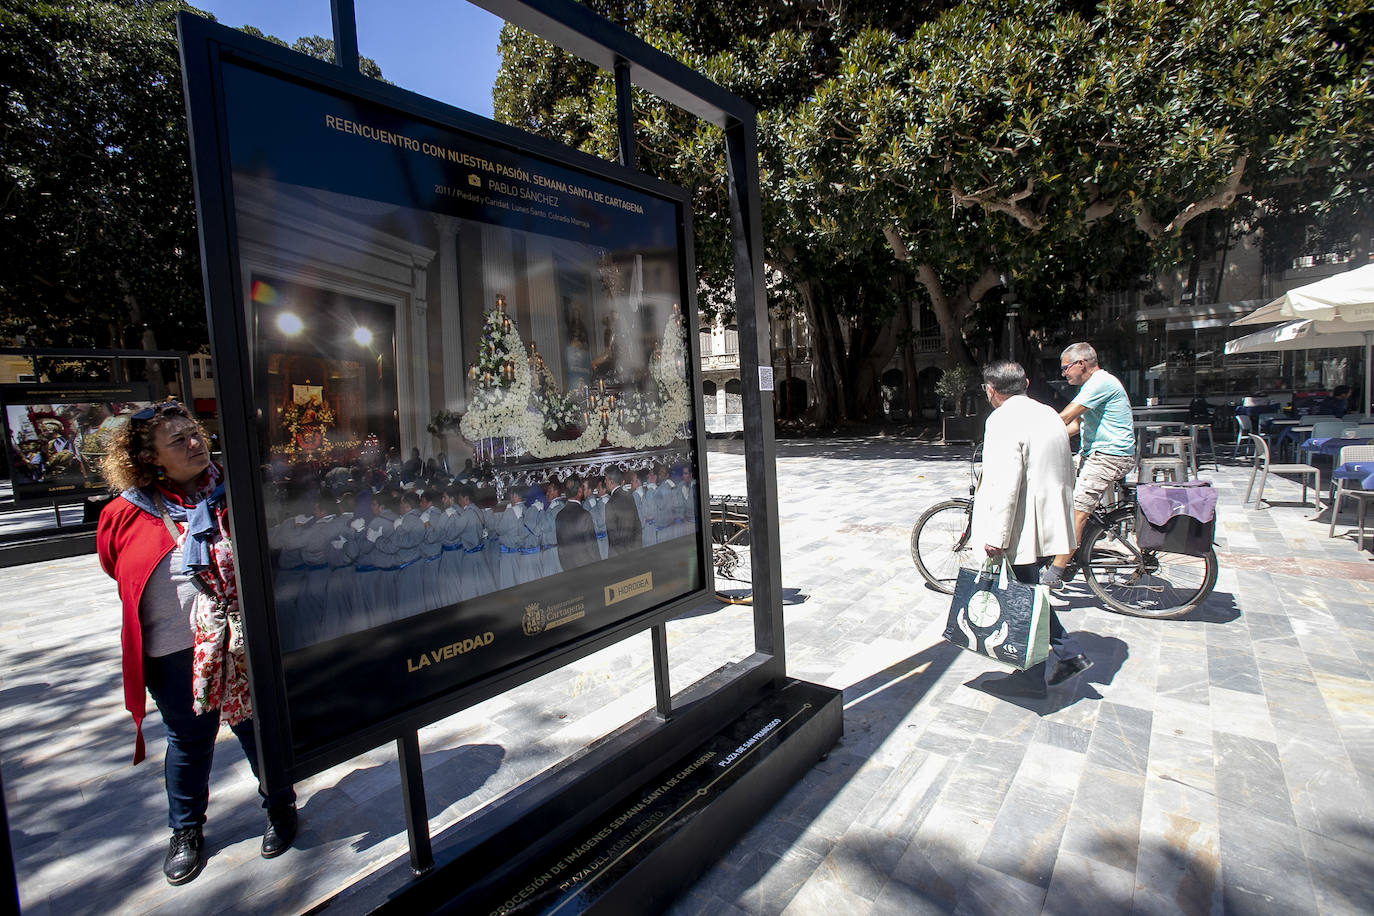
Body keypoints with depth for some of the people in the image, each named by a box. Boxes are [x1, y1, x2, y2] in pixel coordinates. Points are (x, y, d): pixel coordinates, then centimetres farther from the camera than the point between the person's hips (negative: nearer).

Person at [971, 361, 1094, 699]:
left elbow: (1005, 485, -24)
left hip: (1024, 531, -9)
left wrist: (996, 537, -20)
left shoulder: (1003, 420, -17)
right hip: (1050, 525, 9)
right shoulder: (1049, 414, 10)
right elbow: (1067, 472, 17)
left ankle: (1031, 679, 18)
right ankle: (1070, 654, 24)